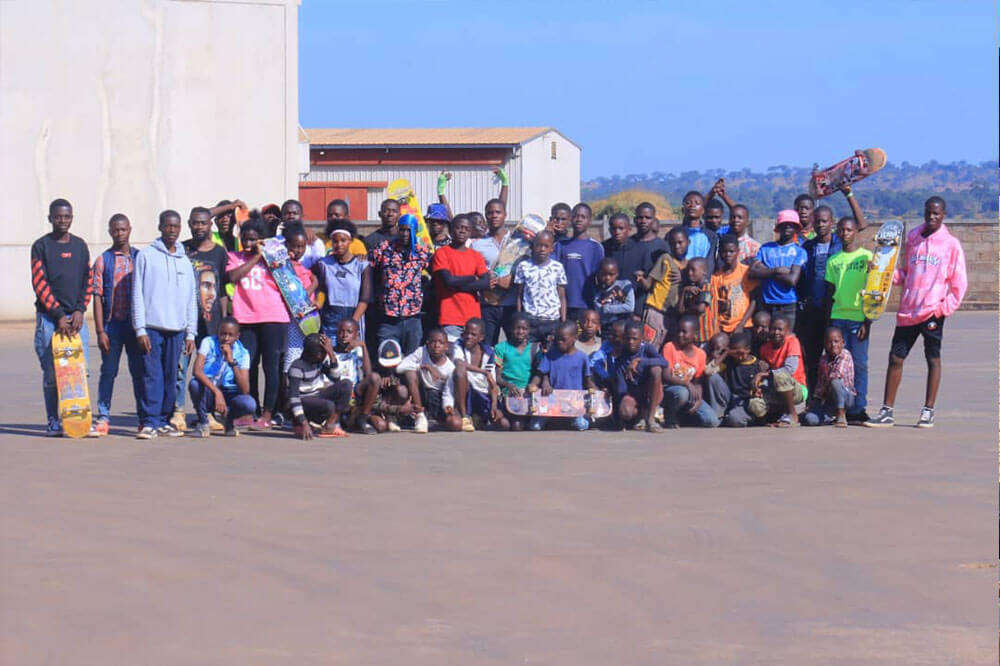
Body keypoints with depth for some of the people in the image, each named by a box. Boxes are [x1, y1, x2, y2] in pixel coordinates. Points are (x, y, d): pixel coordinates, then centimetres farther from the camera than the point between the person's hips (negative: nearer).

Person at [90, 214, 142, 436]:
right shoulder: (103, 261, 2)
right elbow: (97, 298, 0)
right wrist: (100, 331, -7)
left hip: (136, 324, 1)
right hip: (112, 324, -1)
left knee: (139, 371, 4)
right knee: (108, 371, 3)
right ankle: (103, 416, 9)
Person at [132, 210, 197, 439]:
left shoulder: (185, 262, 15)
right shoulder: (146, 256, 2)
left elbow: (192, 299, 17)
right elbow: (137, 295, -1)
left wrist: (191, 333, 10)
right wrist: (140, 330, -9)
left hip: (176, 329, 4)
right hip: (152, 327, -4)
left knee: (171, 377, 5)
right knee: (152, 376, -9)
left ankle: (163, 421, 11)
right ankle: (148, 422, -8)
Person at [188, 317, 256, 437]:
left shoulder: (242, 354, -9)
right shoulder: (208, 343, -13)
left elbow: (245, 390, -20)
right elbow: (197, 371, -29)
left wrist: (232, 361, -28)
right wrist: (217, 392, -40)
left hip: (228, 395, 1)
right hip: (208, 394, -1)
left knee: (249, 404, -30)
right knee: (195, 384, -36)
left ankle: (229, 421, 7)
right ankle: (203, 423, -8)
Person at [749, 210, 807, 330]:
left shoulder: (799, 252, 4)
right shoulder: (765, 248, 11)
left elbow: (792, 280, -9)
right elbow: (752, 272, -2)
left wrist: (766, 271, -3)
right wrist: (777, 271, -9)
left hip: (788, 308, -2)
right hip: (766, 306, 2)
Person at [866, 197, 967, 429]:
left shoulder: (951, 244, 0)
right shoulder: (913, 238, 12)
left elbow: (959, 283, 0)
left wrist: (944, 308, -7)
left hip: (932, 312, -4)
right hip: (907, 311, 4)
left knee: (933, 359, 4)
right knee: (895, 358, 1)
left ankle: (928, 412, 10)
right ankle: (887, 412, 5)